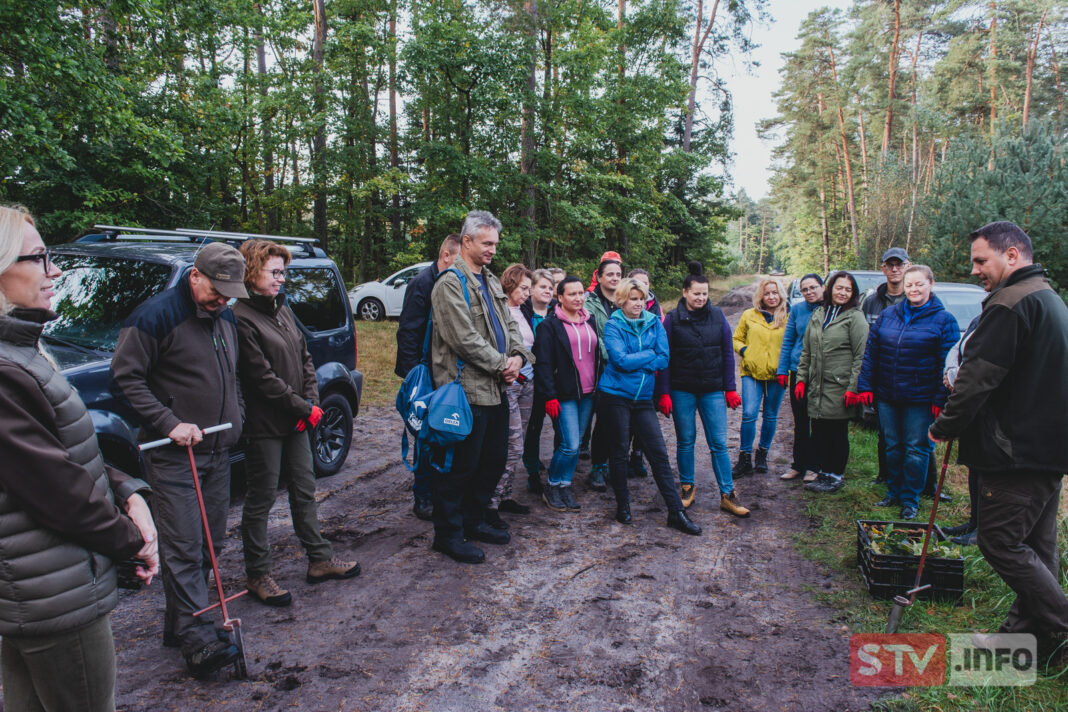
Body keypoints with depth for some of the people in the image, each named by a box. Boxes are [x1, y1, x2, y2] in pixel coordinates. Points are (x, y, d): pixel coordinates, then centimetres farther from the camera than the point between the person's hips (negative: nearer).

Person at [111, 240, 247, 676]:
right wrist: (169, 423, -19)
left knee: (210, 543, 13)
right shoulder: (156, 316, -12)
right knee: (184, 548, -5)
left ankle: (181, 623, 26)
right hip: (174, 455, -8)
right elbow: (125, 378, -14)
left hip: (218, 451, 8)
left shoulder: (225, 317, 12)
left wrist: (237, 415, 13)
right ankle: (197, 640, 1)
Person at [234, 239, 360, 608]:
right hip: (265, 424, -8)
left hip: (297, 421, 8)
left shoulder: (283, 309, 11)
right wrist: (305, 407, -13)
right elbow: (262, 377, -19)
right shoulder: (242, 318, -16)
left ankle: (320, 559, 28)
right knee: (261, 499, 4)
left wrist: (311, 402, -1)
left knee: (304, 490, 16)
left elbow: (305, 358, 12)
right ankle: (257, 575, 18)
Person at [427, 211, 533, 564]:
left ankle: (473, 521, 33)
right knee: (459, 468, 1)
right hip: (467, 391, -9)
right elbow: (465, 339, -19)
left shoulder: (491, 282, 17)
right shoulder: (450, 283, -11)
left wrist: (519, 356, -2)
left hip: (495, 389, 9)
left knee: (494, 461, 17)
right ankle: (448, 534, 16)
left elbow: (509, 325, 18)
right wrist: (502, 365, -13)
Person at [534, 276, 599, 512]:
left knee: (574, 444, 10)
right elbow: (543, 364, -10)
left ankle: (564, 487, 22)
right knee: (570, 446, -10)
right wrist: (549, 396, -16)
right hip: (565, 395, -6)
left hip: (588, 394, 6)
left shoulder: (589, 321, 13)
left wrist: (600, 387, 16)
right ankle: (552, 488, 9)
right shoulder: (550, 325, -6)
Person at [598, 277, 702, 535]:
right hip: (615, 397, -3)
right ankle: (622, 505, 24)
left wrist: (634, 362, -12)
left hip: (643, 397, 3)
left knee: (659, 452, 2)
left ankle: (676, 512, 7)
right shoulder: (613, 325, -5)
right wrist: (649, 355, -6)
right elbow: (621, 360, -18)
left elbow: (664, 358, -2)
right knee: (619, 452, 6)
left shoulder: (654, 323, 6)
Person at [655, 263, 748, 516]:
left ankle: (728, 495, 10)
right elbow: (664, 358, -2)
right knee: (685, 441, 10)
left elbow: (727, 353, 7)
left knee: (719, 443, 2)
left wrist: (730, 388, 3)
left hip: (713, 390, 1)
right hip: (682, 390, -1)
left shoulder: (717, 316, 3)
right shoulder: (673, 319, -2)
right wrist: (664, 393, -7)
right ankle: (687, 486, 26)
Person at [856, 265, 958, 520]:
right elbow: (870, 352, 9)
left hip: (920, 399, -4)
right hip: (887, 396, 4)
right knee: (892, 446, 13)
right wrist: (866, 386, 3)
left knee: (916, 449, 4)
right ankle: (893, 492, 28)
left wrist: (940, 399, -11)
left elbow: (947, 363, -6)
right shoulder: (888, 315, 7)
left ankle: (910, 499, 17)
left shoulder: (943, 320, -3)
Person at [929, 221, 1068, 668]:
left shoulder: (1010, 304, -17)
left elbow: (978, 377, -20)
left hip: (1017, 450, -11)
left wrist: (946, 426, -6)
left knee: (1001, 540, -2)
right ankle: (1027, 630, 25)